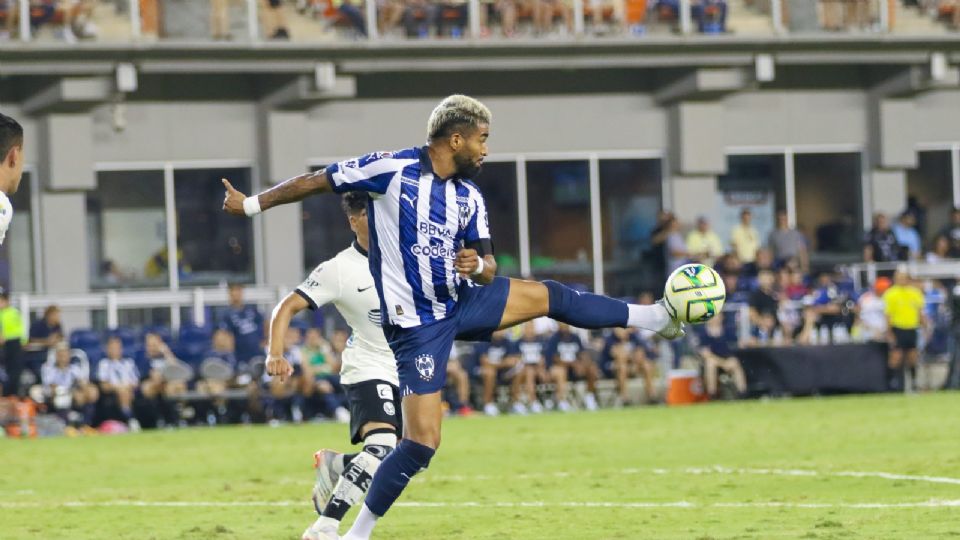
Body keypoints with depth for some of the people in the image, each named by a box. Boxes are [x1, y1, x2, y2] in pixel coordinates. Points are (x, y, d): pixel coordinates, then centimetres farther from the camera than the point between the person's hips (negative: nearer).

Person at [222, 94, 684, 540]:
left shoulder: (469, 198, 5)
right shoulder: (391, 169, -14)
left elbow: (489, 269, 8)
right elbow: (316, 181, -6)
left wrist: (478, 265, -17)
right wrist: (253, 204, -3)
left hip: (462, 302, 6)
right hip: (417, 324, -6)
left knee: (551, 296, 6)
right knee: (422, 441, -12)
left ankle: (654, 318, 22)